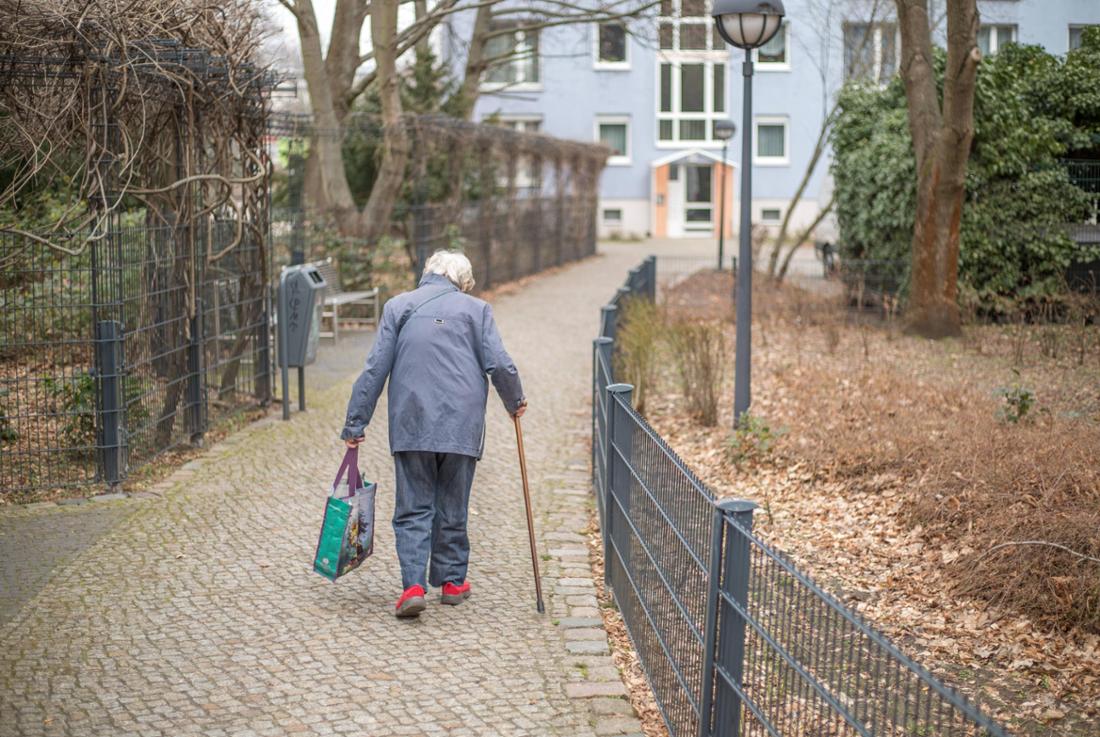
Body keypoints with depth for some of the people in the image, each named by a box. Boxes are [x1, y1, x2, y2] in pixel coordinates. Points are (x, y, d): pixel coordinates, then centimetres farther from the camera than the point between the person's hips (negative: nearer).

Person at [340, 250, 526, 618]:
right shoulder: (475, 309, 4)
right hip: (462, 425, 0)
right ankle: (452, 581, 21)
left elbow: (375, 369, 1)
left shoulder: (398, 307, 6)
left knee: (413, 509, 3)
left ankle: (413, 585, -11)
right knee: (453, 508, 14)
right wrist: (515, 401, 16)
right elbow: (499, 365, -3)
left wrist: (355, 422, 5)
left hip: (411, 425, 0)